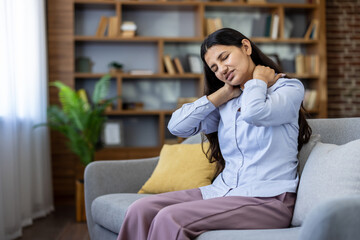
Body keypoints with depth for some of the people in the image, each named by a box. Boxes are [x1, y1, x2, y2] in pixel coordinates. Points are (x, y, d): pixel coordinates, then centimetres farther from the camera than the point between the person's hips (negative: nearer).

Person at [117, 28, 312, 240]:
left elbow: (254, 113, -24)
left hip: (267, 199, -6)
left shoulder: (290, 88, -1)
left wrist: (259, 80, -3)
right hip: (223, 191, 7)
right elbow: (177, 126, 4)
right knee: (141, 210, -13)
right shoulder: (226, 102, 16)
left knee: (170, 218, -26)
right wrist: (223, 93, 4)